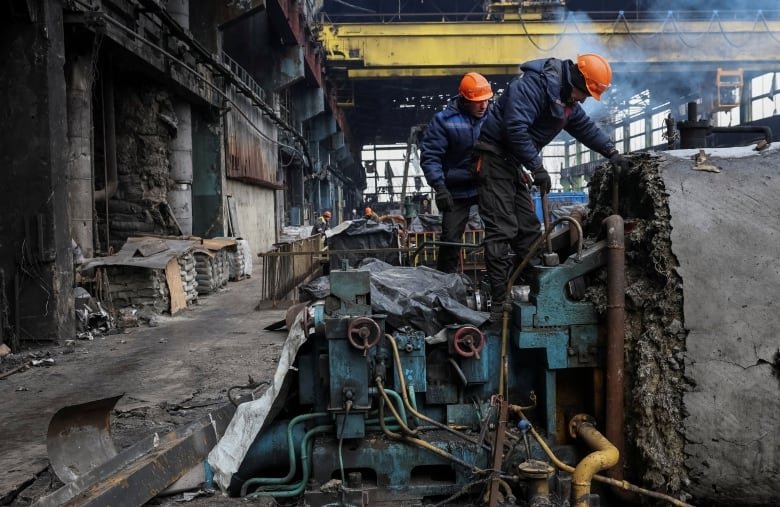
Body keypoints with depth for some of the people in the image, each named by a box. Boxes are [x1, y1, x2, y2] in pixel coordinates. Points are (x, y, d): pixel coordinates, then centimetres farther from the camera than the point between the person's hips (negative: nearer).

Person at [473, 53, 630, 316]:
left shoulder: (567, 100, 13)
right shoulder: (534, 84, -19)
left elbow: (586, 127, 25)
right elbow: (515, 128, -28)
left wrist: (612, 153, 18)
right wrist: (538, 167, -23)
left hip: (513, 162, 10)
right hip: (494, 156, -10)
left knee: (528, 229, 11)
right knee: (502, 231, -13)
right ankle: (499, 302, -11)